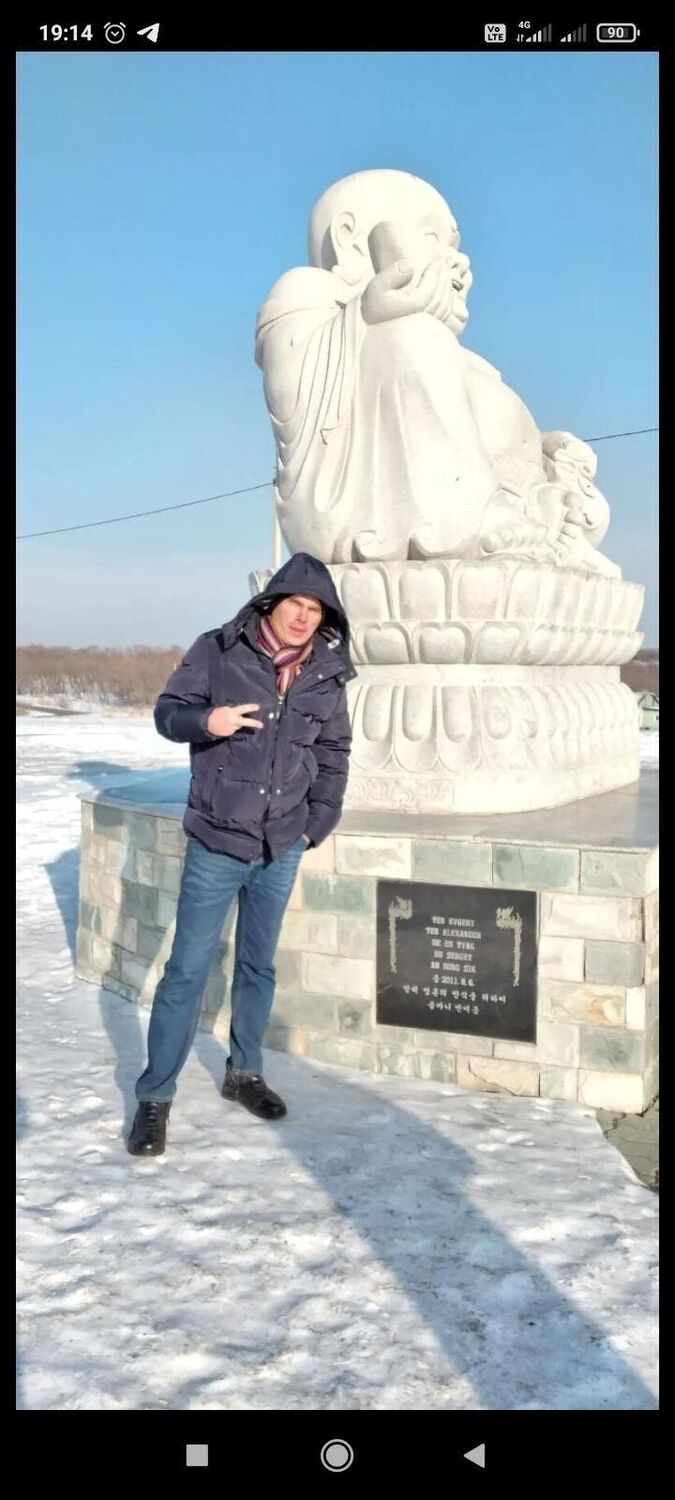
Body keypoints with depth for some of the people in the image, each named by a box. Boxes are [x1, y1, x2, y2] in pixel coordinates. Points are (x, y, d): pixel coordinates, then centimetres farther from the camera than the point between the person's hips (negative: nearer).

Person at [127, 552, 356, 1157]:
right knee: (188, 970, -1)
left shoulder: (327, 677, 2)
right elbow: (167, 709, -2)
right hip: (216, 843, -3)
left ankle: (244, 1072, 34)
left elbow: (334, 754, 13)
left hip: (282, 849, 4)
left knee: (259, 966, 16)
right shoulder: (218, 651, -7)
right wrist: (205, 720, -23)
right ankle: (155, 1096, 11)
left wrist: (320, 821, 4)